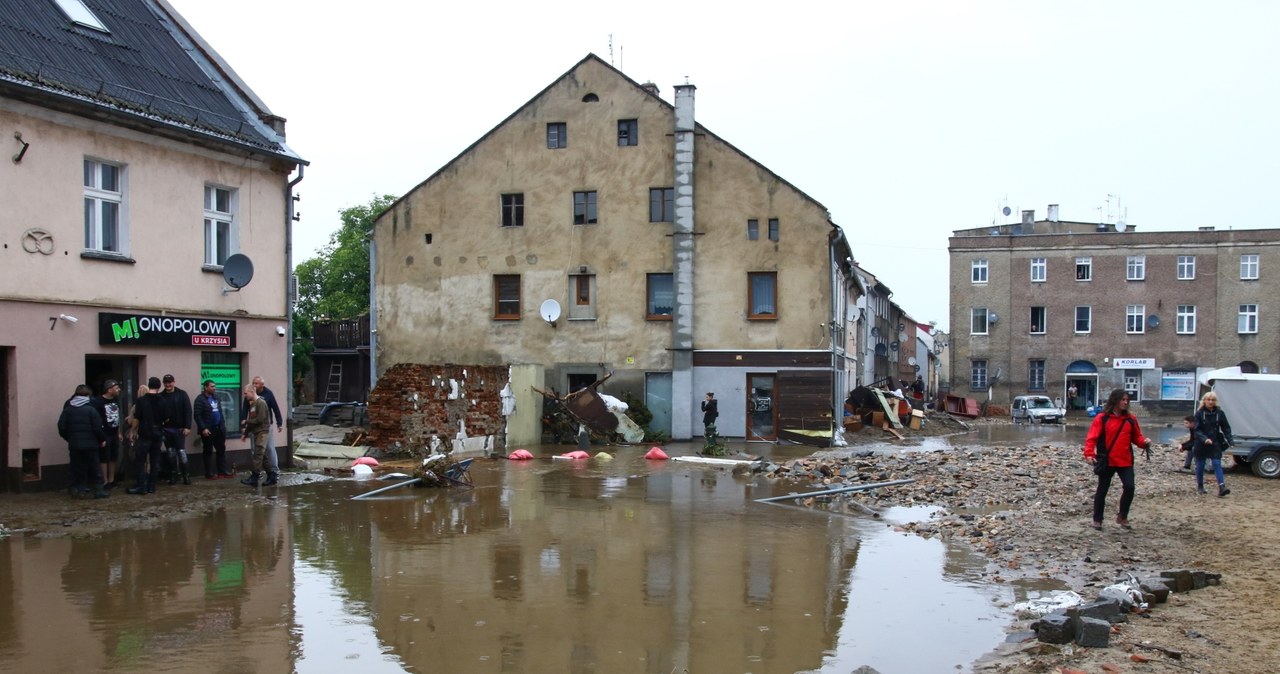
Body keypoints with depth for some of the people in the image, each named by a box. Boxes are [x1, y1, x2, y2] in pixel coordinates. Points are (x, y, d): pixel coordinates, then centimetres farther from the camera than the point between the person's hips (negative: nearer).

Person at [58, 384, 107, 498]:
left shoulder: (67, 410, 2)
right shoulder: (91, 409, -10)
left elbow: (62, 428, 2)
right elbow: (97, 428, -11)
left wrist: (69, 438, 17)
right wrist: (102, 439, 4)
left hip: (74, 445, 3)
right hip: (90, 444, -3)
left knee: (78, 468, 10)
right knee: (94, 468, 3)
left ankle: (80, 489, 11)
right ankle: (99, 490, 2)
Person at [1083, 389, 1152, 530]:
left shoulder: (1130, 419, 6)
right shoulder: (1102, 418, -5)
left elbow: (1136, 437, 12)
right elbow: (1092, 437, -11)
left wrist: (1144, 442, -10)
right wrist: (1089, 453, -25)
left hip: (1125, 461, 2)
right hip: (1106, 461, -2)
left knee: (1129, 487, -10)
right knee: (1102, 490, 6)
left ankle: (1122, 516, 12)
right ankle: (1097, 519, 19)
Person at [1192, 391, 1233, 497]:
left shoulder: (1220, 413, 1)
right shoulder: (1199, 413, -6)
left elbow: (1226, 428, 5)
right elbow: (1196, 430, -9)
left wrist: (1230, 440, -7)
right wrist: (1204, 439, -25)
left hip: (1215, 444, 1)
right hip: (1201, 444, -1)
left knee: (1217, 464, -8)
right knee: (1200, 465, 9)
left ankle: (1221, 487, -15)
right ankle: (1200, 486, 24)